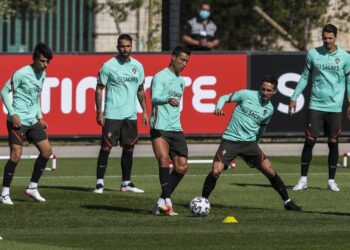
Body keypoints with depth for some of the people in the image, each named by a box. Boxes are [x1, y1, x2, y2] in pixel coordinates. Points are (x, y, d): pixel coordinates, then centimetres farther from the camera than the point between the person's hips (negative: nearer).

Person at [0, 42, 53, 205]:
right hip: (18, 121, -8)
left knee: (47, 150, 4)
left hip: (32, 121, 8)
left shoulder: (42, 74, 10)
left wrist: (39, 117, 17)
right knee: (16, 155, -13)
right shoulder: (22, 73, -14)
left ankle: (32, 188, 14)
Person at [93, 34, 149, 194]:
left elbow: (140, 90, 18)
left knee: (129, 148, 8)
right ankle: (99, 183, -4)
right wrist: (99, 112, -9)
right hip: (112, 114, -5)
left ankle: (126, 183, 17)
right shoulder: (108, 66, -5)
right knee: (106, 147, -7)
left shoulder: (137, 66, 8)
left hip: (131, 115, 5)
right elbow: (99, 89, -3)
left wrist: (145, 111, 12)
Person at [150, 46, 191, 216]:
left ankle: (162, 202, 9)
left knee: (182, 166, 0)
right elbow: (155, 97, -24)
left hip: (176, 129, 8)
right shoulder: (160, 77, -6)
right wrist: (168, 100, -43)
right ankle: (167, 202, -25)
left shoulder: (181, 81, 20)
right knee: (164, 160, -25)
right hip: (160, 128, -8)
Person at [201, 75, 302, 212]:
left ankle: (287, 202, 8)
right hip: (230, 140, -3)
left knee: (269, 170, -5)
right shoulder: (247, 95, -5)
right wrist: (218, 108, -19)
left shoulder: (269, 109, 8)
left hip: (249, 142, 3)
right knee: (216, 171, -17)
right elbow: (224, 98, 1)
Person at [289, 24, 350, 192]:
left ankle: (331, 180, 12)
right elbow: (305, 77, 12)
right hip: (315, 105, 0)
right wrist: (294, 98, 9)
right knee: (309, 141, -3)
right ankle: (303, 180, 4)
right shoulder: (313, 54, 3)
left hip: (335, 107, 0)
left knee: (333, 143, 2)